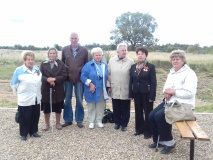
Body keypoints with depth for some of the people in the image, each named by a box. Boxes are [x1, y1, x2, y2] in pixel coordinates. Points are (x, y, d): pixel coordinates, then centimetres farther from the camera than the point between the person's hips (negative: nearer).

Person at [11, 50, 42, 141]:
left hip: (36, 99, 5)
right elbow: (14, 84, -4)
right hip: (25, 100, -5)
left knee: (35, 116, 14)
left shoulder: (37, 69, 5)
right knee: (25, 117, 5)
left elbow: (40, 82, 17)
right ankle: (23, 134, 23)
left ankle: (33, 131, 32)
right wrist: (19, 94, 4)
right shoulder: (19, 70, -10)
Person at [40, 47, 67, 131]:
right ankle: (47, 124, 26)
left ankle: (58, 123, 28)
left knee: (58, 108, 10)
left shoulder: (61, 63, 1)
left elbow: (64, 75, -7)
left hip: (58, 90, 0)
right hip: (46, 89, 1)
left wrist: (54, 79, -21)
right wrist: (47, 79, -22)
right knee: (46, 108, 8)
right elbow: (40, 76, -3)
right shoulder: (43, 64, 3)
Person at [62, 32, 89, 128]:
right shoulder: (65, 49, 4)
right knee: (67, 100, 8)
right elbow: (62, 63, 9)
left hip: (79, 79, -1)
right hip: (67, 79, 2)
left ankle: (79, 120, 19)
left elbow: (87, 64, 3)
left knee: (79, 100, 7)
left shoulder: (84, 50, -1)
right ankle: (68, 120, 21)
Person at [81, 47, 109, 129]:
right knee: (91, 107, 8)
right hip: (92, 90, -3)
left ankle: (99, 121, 25)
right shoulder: (88, 65, -5)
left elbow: (107, 77, 13)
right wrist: (90, 84, -20)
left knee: (101, 106, 10)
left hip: (102, 90, 4)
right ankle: (91, 121, 21)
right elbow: (83, 76, -10)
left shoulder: (104, 65, 9)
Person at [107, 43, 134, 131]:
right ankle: (117, 122, 32)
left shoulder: (130, 61, -6)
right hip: (115, 90, 2)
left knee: (125, 109, 9)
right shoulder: (111, 60, 2)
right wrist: (109, 86, 5)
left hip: (126, 91, -2)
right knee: (116, 108, 14)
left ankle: (124, 124, 25)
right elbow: (109, 74, 7)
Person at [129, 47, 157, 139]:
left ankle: (148, 131, 17)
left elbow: (153, 82, -9)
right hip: (136, 93, 5)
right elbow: (131, 81, 8)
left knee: (148, 112, 5)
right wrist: (130, 94, 3)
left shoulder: (151, 67, -6)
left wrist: (152, 96, -15)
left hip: (147, 93, -4)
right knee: (138, 111, 13)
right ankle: (139, 128, 28)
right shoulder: (133, 67, 7)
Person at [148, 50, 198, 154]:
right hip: (169, 102, 9)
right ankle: (158, 140, 13)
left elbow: (190, 93, -22)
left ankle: (169, 142, -4)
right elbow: (166, 86, 17)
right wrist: (166, 92, -7)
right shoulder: (172, 72, 14)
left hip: (182, 105, -8)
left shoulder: (189, 73, -13)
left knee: (159, 116, -24)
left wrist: (173, 91, -20)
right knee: (152, 115, -5)